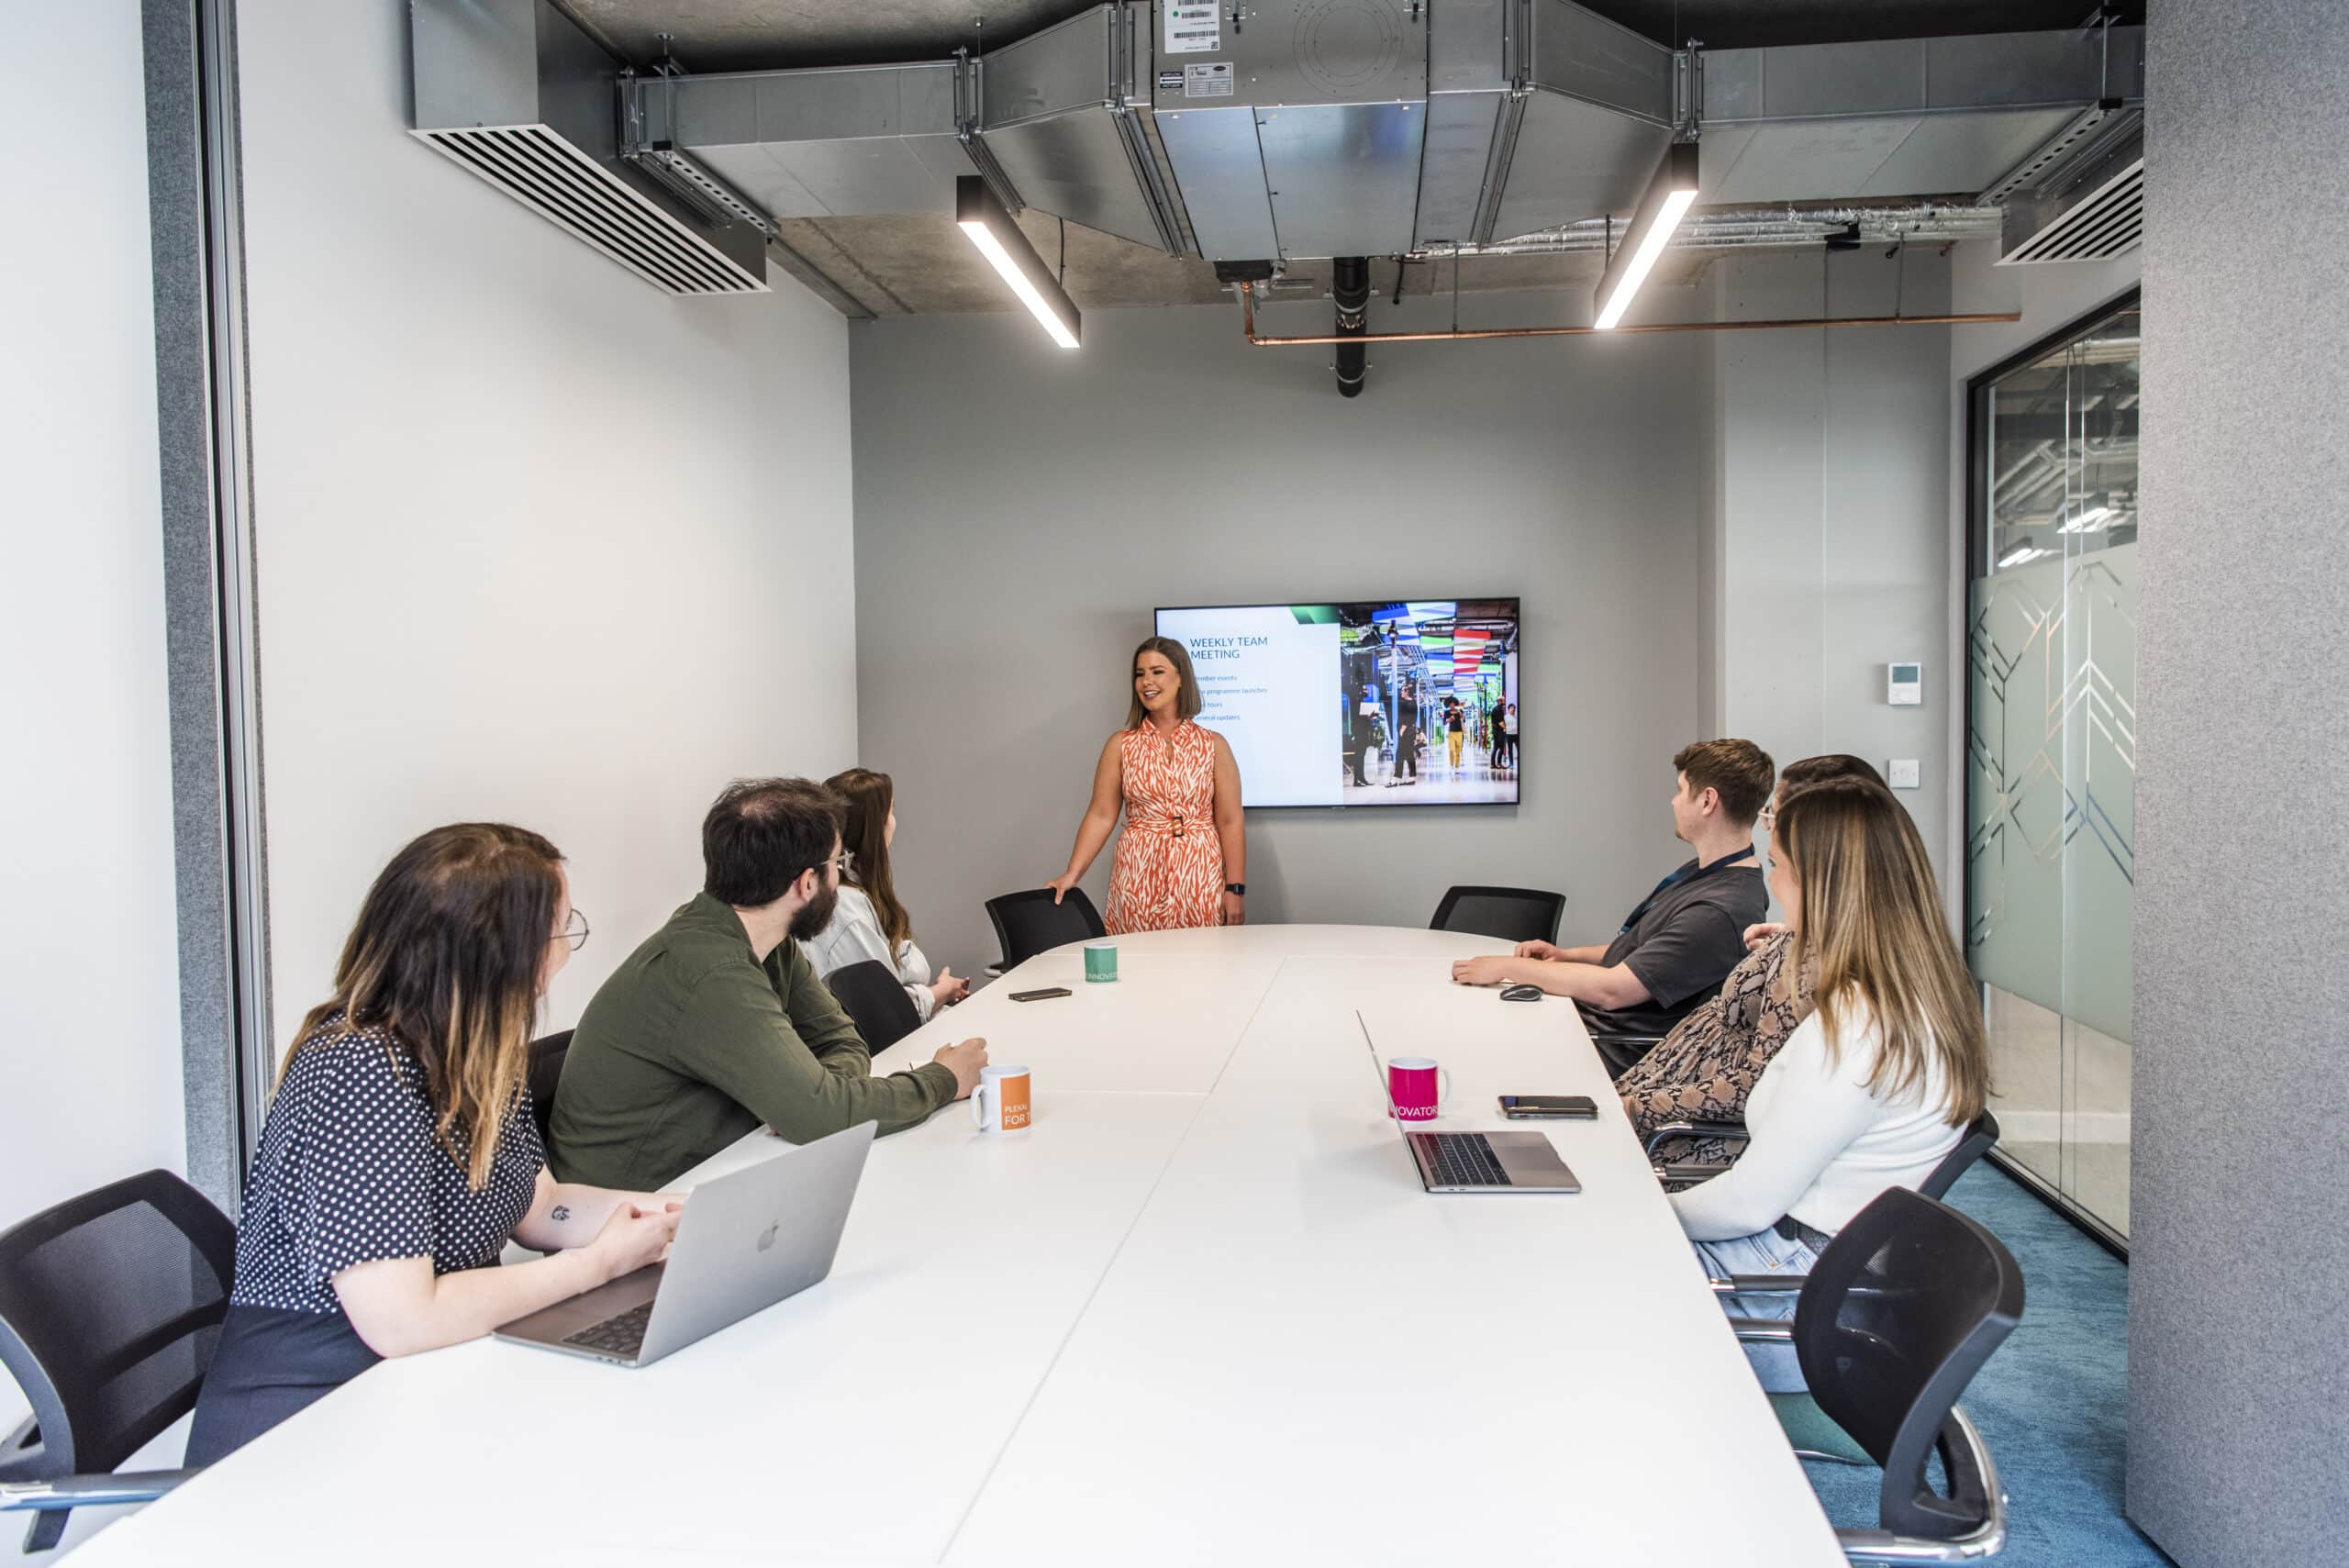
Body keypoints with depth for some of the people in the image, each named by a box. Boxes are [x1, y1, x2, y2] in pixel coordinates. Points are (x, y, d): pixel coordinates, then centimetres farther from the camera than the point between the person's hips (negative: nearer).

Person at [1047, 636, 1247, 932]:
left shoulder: (1213, 745, 3)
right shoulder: (1121, 745, 4)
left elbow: (1231, 822, 1)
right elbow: (1101, 815, 1)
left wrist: (1235, 887, -4)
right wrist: (1072, 874, -8)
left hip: (1199, 877, 0)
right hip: (1139, 877, 0)